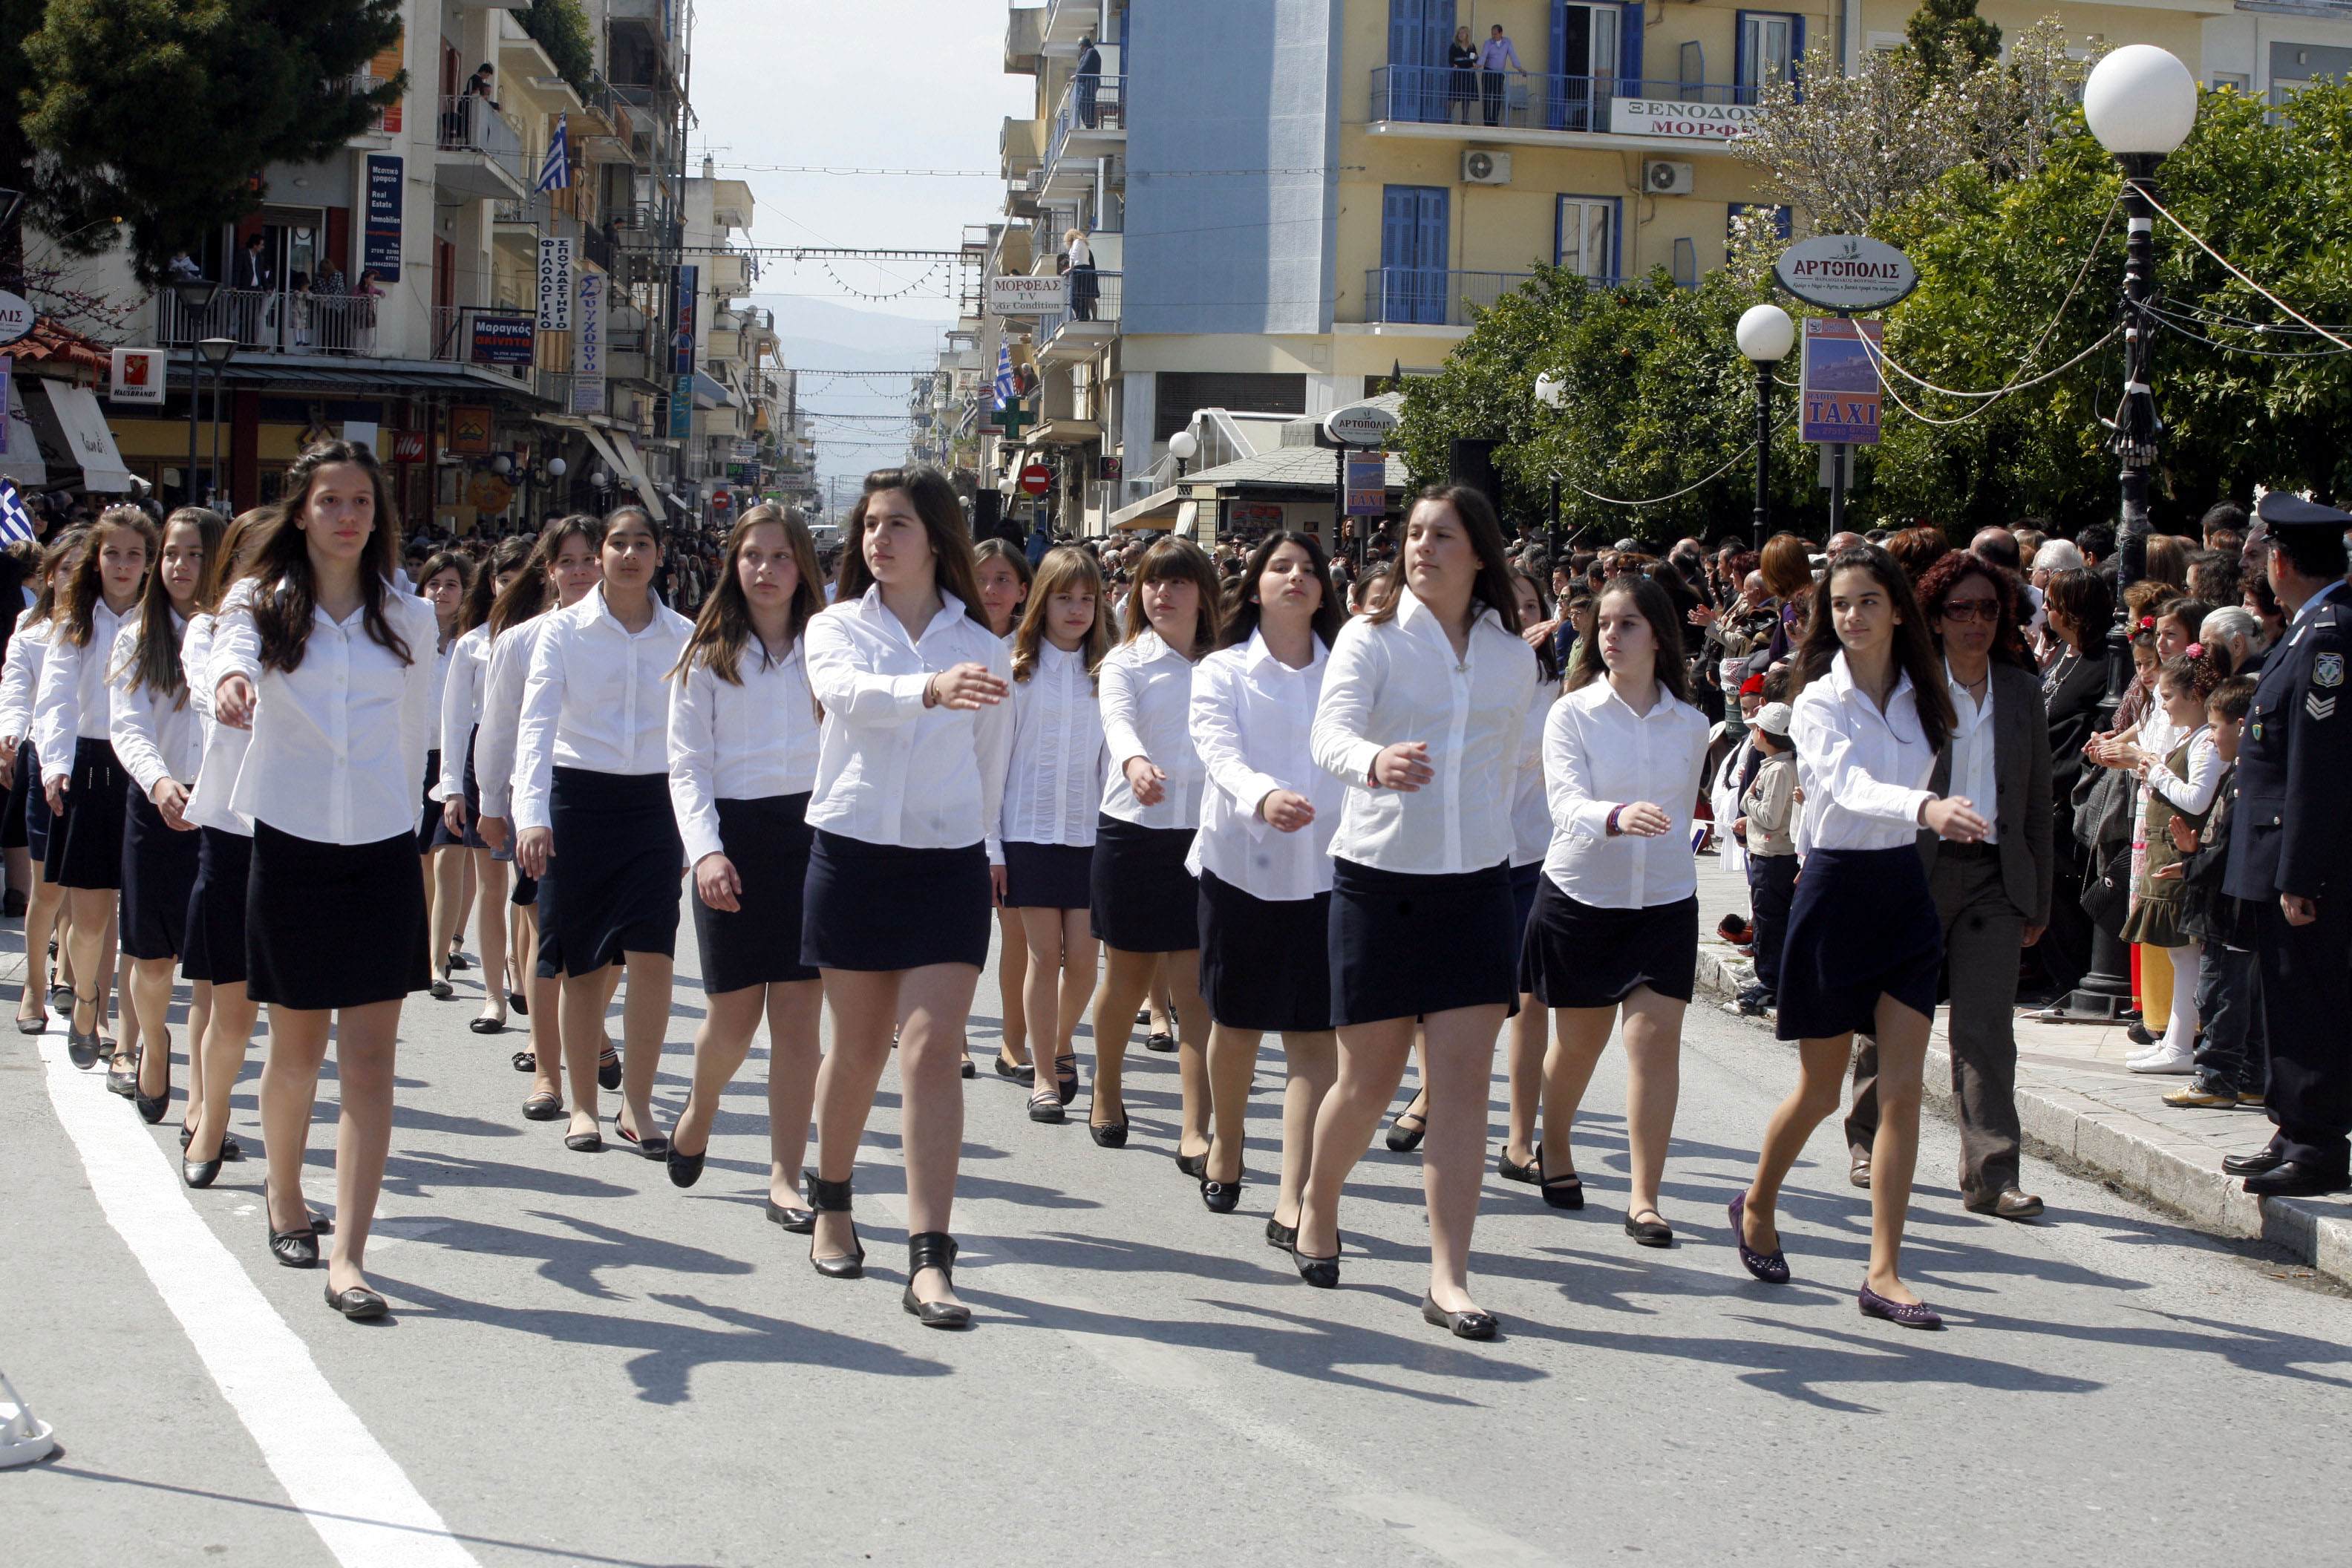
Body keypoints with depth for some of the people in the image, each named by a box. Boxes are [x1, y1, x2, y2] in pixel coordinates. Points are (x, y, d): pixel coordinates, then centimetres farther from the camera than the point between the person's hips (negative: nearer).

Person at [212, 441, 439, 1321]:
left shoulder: (407, 620, 6)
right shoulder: (263, 603, 1)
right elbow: (233, 643, -23)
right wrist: (230, 677, -46)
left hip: (381, 852, 1)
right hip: (289, 845, -1)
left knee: (369, 1058, -7)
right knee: (297, 1048, 11)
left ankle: (348, 1258, -9)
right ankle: (283, 1196, 38)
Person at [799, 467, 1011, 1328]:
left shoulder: (981, 648, 4)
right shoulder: (837, 629, 0)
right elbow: (850, 693, -23)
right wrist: (930, 690, -42)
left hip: (948, 862, 0)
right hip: (853, 852, 0)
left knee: (933, 1049, -10)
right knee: (859, 1047, 11)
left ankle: (929, 1260, -13)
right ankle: (831, 1203, 35)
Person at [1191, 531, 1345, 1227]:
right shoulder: (1223, 671, 3)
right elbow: (1219, 751, -16)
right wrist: (1262, 797, -33)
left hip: (1323, 870, 0)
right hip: (1241, 863, 0)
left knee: (1314, 1037, -7)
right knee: (1235, 1026, 13)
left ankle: (1293, 1201, -9)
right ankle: (1224, 1150, 38)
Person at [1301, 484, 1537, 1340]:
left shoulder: (1512, 656, 7)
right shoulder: (1371, 636, -4)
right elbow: (1330, 734, -21)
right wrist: (1377, 763, -40)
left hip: (1476, 881, 2)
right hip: (1380, 876, -2)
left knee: (1464, 1078, -5)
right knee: (1368, 1079, 4)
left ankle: (1449, 1278, -4)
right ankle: (1317, 1206, 33)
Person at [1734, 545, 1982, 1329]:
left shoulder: (1923, 698, 5)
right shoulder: (1819, 700, -11)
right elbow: (1846, 785, -30)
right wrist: (1924, 807, -46)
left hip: (1904, 890, 4)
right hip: (1836, 889, -4)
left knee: (1902, 1090, -4)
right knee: (1820, 1092, 7)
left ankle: (1883, 1273, -2)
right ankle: (1757, 1206, 35)